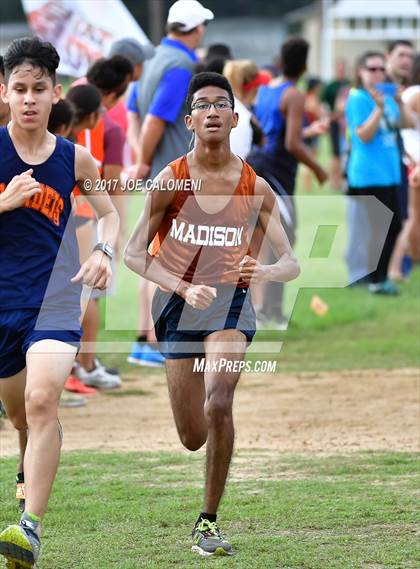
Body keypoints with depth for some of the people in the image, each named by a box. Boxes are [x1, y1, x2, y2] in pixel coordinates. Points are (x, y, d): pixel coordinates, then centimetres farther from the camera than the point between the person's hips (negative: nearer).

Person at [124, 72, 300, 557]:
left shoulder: (255, 188, -5)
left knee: (218, 404, -26)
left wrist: (264, 272, -27)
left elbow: (291, 264, -3)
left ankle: (208, 523, -14)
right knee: (193, 439, 5)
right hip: (178, 303, 1)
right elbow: (133, 253, -5)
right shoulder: (170, 180, -7)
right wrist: (185, 288, -20)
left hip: (230, 301, -1)